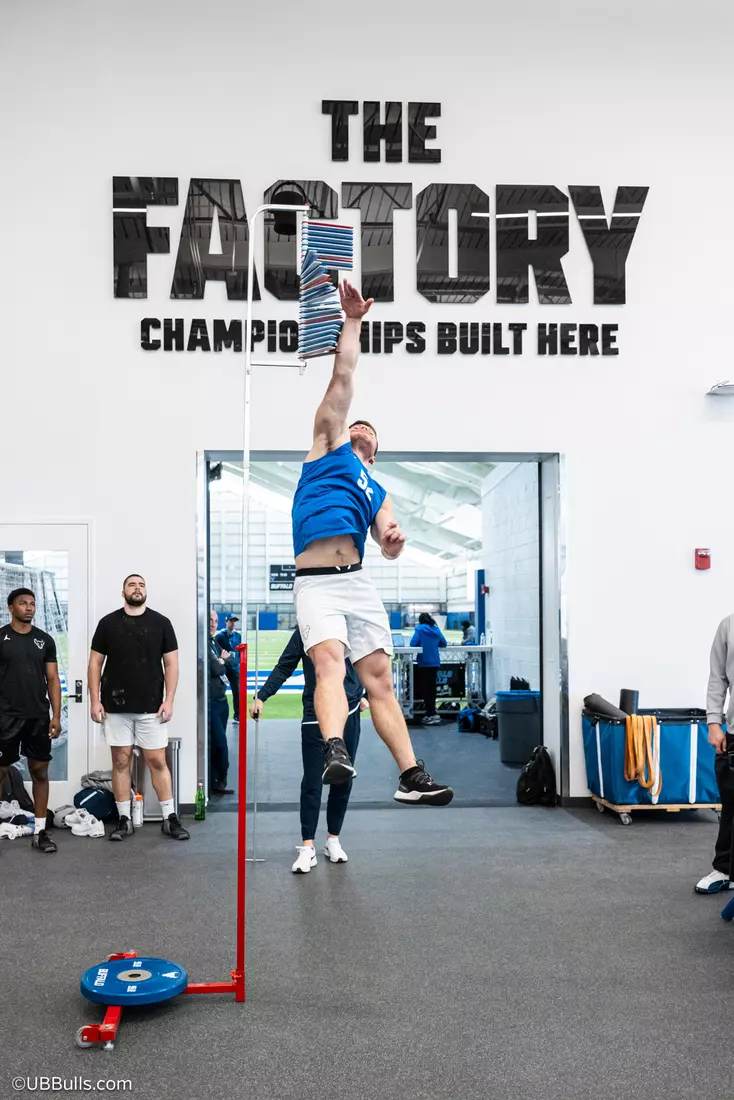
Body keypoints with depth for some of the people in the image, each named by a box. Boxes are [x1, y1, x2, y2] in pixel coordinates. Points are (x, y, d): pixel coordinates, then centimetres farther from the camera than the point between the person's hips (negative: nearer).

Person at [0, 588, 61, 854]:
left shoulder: (45, 640, 7)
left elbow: (53, 679, 8)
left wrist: (56, 716, 1)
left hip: (39, 717, 3)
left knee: (40, 772, 6)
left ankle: (40, 832, 14)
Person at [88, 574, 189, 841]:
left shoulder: (161, 623, 3)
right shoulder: (108, 623, 4)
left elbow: (171, 663, 3)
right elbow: (95, 663, 5)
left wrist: (169, 700, -5)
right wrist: (95, 700, -2)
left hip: (151, 707, -1)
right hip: (116, 707, 1)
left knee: (157, 761, 2)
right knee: (121, 762, 6)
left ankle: (170, 818, 9)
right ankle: (124, 819, 15)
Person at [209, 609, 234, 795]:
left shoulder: (215, 642, 16)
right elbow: (215, 669, -17)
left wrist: (222, 660, -3)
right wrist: (222, 661, 2)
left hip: (221, 699, 9)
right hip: (210, 701, -9)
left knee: (216, 744, 11)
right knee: (220, 743, -7)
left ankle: (215, 783, 17)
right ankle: (218, 782, 6)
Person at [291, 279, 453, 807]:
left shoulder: (378, 492, 27)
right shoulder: (328, 445, 18)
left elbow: (389, 548, 15)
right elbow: (343, 378, 14)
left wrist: (394, 541, -8)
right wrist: (353, 320, 15)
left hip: (359, 583, 4)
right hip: (315, 584, -4)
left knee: (380, 677, 2)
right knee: (329, 663, -25)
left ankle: (413, 778, 2)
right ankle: (336, 752, -43)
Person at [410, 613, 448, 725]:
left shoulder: (420, 629, -5)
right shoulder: (436, 629, 10)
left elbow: (413, 643, -14)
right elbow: (443, 644, 14)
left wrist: (422, 644, 8)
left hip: (424, 662, -5)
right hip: (435, 662, 6)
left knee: (426, 689, -1)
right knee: (432, 688, 15)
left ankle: (431, 715, -6)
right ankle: (430, 713, 23)